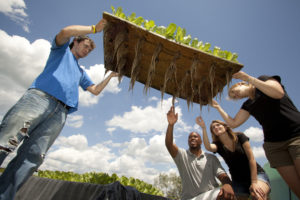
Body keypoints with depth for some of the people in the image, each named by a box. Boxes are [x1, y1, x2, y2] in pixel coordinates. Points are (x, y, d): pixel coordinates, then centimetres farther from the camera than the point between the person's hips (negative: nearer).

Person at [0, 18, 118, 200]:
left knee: (33, 157, -9)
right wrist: (94, 28, 7)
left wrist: (111, 76, 30)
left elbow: (95, 90, 33)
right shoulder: (62, 50, 24)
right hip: (40, 96, -4)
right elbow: (66, 32, 3)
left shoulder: (81, 72, 38)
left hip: (60, 112, 5)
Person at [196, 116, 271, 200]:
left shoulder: (239, 136, -4)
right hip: (238, 180, 3)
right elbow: (208, 147, -25)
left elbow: (251, 158, -8)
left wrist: (254, 182, -16)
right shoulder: (218, 145, -1)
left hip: (257, 174, -2)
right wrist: (203, 128, -32)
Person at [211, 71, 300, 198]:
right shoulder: (248, 105, 18)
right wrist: (218, 107, 13)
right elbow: (233, 123, 12)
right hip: (273, 144, 6)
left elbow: (278, 93, -15)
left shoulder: (264, 79, 7)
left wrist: (249, 78, -16)